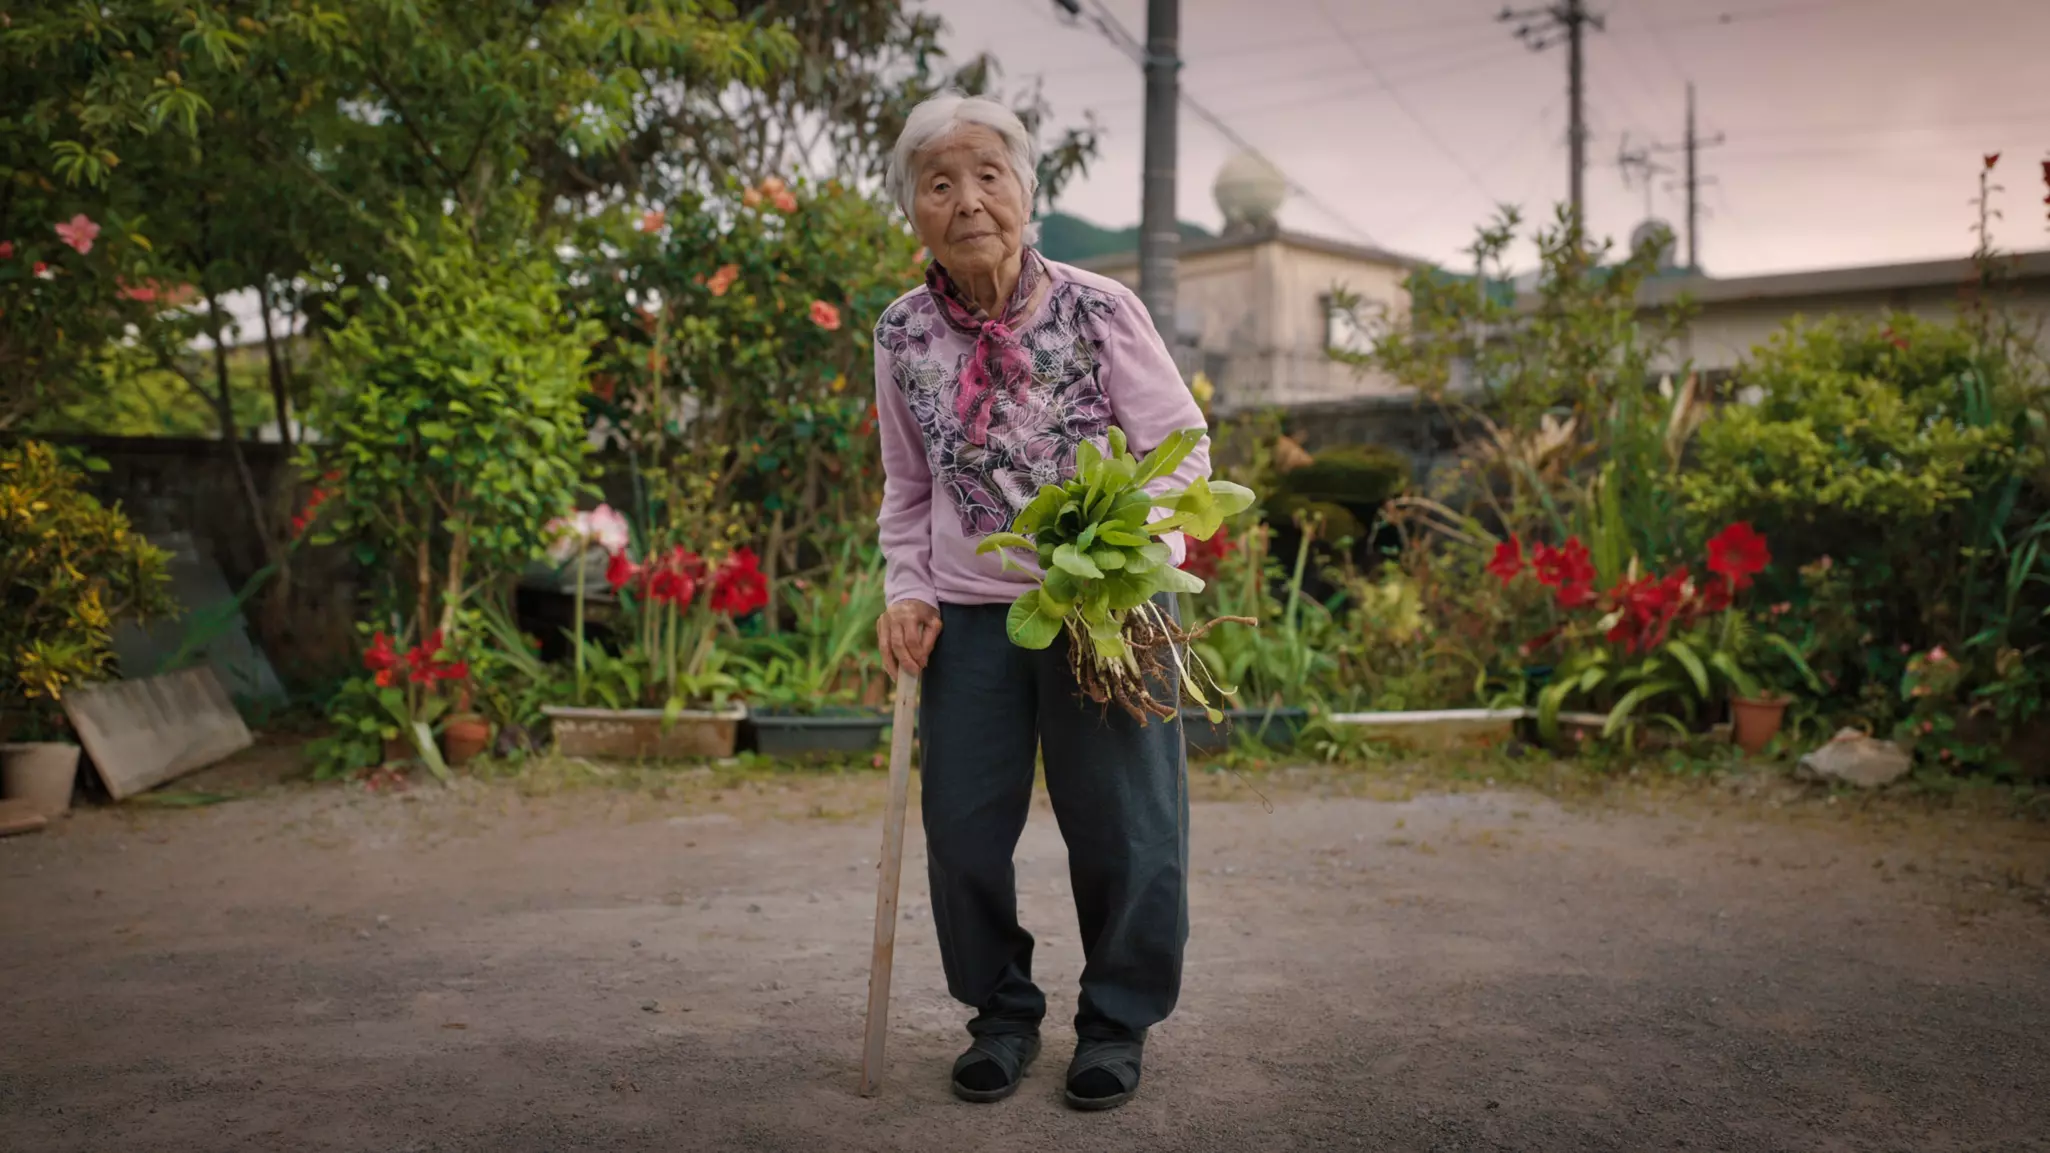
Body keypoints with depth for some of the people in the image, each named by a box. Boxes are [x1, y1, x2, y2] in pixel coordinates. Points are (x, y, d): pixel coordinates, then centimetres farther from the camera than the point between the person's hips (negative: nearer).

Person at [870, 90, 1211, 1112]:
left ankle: (1119, 1021, 25)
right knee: (962, 827, 6)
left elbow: (1181, 450, -3)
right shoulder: (902, 335, 2)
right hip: (970, 614, 3)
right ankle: (1001, 1012, 29)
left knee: (1121, 827, 3)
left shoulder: (1100, 309, -7)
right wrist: (905, 590, 1)